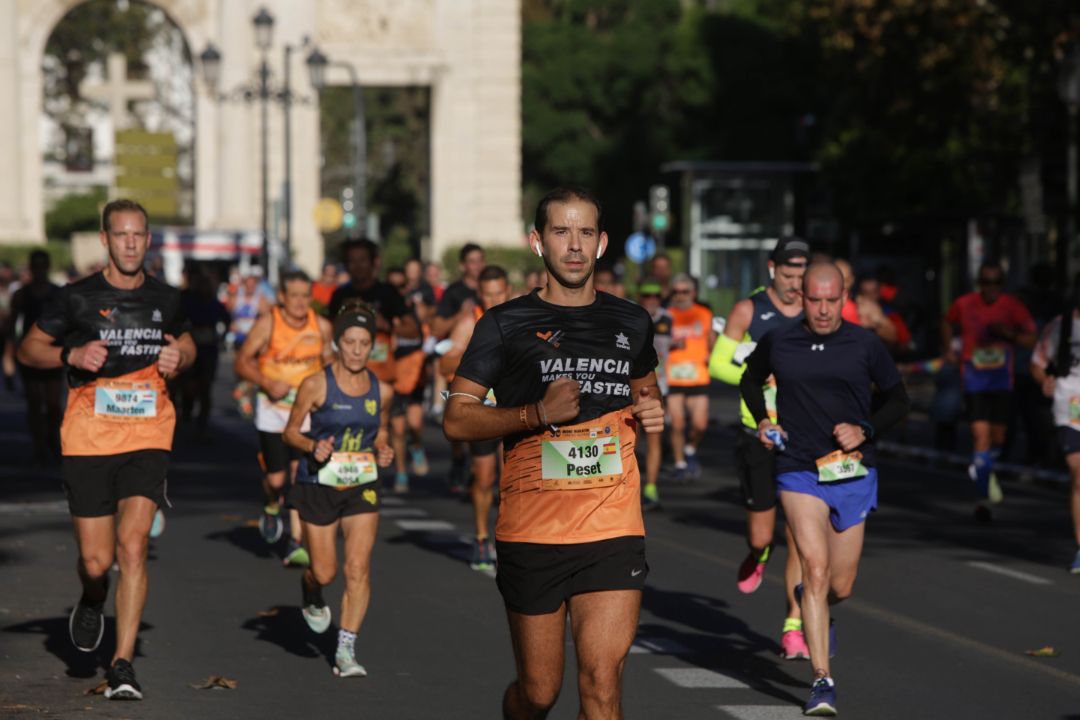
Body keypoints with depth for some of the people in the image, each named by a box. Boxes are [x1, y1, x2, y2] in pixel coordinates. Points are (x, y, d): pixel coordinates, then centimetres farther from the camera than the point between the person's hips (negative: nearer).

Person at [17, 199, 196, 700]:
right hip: (88, 440, -1)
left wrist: (179, 358, 2)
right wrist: (72, 355, -13)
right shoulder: (77, 298, -1)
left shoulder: (165, 299, 8)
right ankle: (92, 602, 39)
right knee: (96, 562, 0)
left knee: (132, 546, -16)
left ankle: (123, 665, -12)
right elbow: (28, 349, 6)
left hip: (148, 438, 1)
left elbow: (186, 343, 26)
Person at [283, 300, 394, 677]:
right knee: (324, 572, 3)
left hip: (362, 487, 2)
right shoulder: (316, 385, -9)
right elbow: (291, 431, -1)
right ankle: (311, 597, 41)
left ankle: (346, 651, -4)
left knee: (358, 568, -10)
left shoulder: (382, 391, 1)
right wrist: (312, 447, -20)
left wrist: (383, 452, -4)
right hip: (319, 486, -2)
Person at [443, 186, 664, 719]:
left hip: (613, 533, 1)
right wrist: (537, 414, -16)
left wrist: (652, 411, 6)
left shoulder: (631, 324, 11)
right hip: (531, 531, -1)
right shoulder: (505, 325, 1)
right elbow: (456, 420, -2)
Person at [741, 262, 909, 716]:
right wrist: (762, 420, 4)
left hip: (852, 474, 1)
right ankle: (822, 682, -17)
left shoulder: (865, 345, -1)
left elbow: (897, 400, 9)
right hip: (798, 472, -1)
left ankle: (815, 609, 48)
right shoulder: (777, 343, 1)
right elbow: (751, 379, 21)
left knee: (840, 587, 10)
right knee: (815, 571, -17)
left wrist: (865, 431, -8)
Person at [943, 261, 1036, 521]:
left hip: (1001, 380, 2)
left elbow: (1030, 338, -1)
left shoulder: (1012, 307, -2)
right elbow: (947, 323, 20)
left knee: (997, 437, 6)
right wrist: (948, 348, 7)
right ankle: (984, 497, -7)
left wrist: (1008, 333, -18)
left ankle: (983, 468, 41)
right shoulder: (964, 304, -1)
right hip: (974, 380, -2)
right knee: (981, 435, -14)